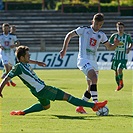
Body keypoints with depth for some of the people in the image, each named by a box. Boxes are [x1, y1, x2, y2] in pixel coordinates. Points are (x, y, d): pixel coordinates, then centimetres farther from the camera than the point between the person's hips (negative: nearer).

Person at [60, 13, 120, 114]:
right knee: (94, 78, -29)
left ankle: (80, 107, 21)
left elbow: (109, 47, 20)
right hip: (83, 59, -7)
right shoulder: (84, 30, -2)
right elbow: (69, 35, 6)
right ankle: (96, 104, -33)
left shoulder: (101, 35, 12)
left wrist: (115, 44, -3)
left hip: (93, 62, 7)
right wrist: (64, 49, 0)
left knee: (91, 88, 7)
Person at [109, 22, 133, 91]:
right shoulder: (114, 35, -2)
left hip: (124, 57, -2)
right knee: (116, 71, 7)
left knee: (119, 70, -20)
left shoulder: (127, 36, -3)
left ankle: (121, 82, 4)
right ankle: (118, 85, 28)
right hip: (116, 56, 2)